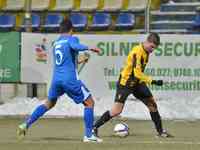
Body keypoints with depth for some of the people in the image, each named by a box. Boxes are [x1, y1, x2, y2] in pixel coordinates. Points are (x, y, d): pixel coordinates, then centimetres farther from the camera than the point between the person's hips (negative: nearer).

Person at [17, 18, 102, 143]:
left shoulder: (56, 43, 20)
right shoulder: (72, 39, -1)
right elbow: (75, 46, -26)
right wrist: (89, 48, -34)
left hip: (56, 78, 6)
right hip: (70, 79, -6)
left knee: (49, 103, 26)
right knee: (89, 102, 5)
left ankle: (26, 124, 16)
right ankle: (88, 135, -2)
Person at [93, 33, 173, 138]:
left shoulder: (146, 51, 5)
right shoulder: (138, 52, -23)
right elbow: (137, 73, -29)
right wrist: (152, 81, -32)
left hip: (137, 83, 9)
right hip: (125, 83, -9)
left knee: (152, 103, 5)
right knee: (117, 110, -14)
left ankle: (160, 131, 15)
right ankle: (94, 128, -3)